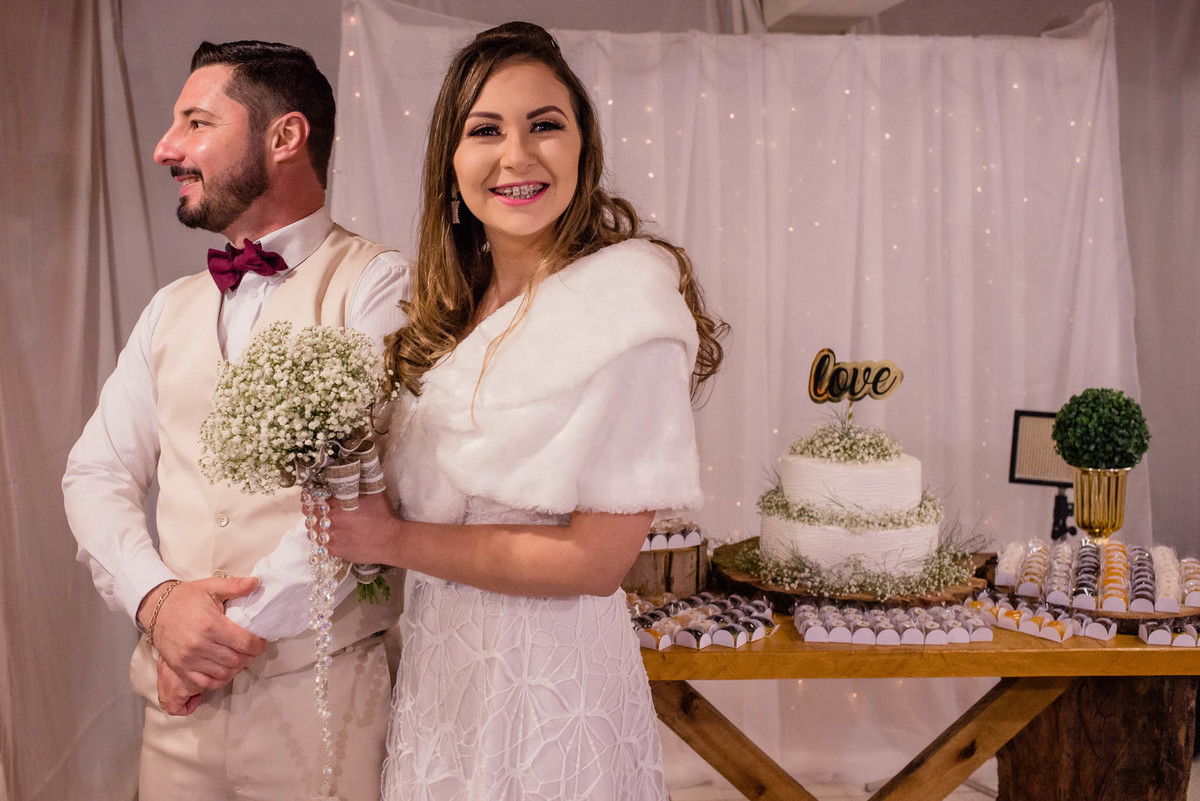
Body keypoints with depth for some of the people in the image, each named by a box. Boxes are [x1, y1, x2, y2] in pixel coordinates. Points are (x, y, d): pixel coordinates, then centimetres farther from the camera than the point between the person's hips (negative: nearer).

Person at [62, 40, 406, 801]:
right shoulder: (172, 308, 12)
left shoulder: (376, 283, -9)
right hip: (178, 695, 5)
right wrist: (158, 599, -10)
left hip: (320, 689, -5)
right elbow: (99, 473, 7)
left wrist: (242, 625, -14)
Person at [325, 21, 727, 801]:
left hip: (546, 679, -7)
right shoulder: (458, 304, 4)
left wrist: (396, 541, -14)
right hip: (437, 661, 7)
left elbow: (596, 559, -21)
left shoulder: (626, 295, -19)